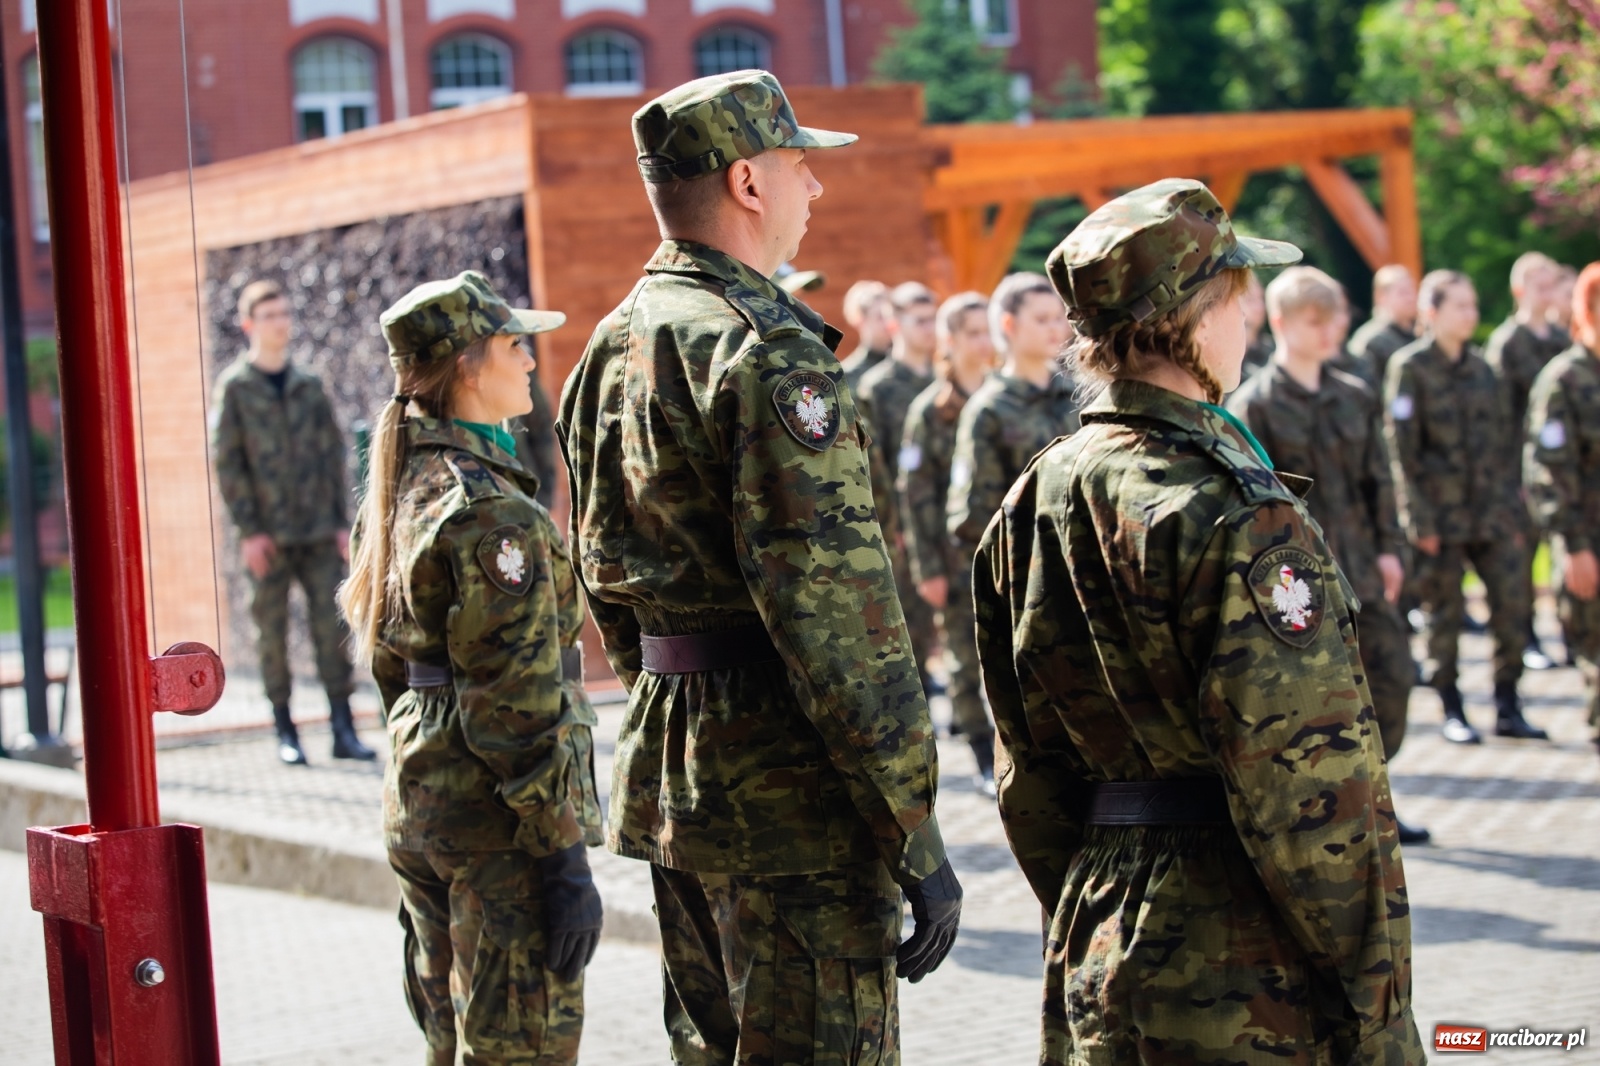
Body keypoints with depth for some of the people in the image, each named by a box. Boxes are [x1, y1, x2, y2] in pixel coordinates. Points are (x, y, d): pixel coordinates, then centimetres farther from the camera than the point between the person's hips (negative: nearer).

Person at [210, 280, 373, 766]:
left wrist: (341, 521, 5)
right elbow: (226, 461, -3)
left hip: (320, 532, 3)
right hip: (269, 537, -3)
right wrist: (248, 530, -9)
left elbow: (333, 454, 12)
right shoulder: (234, 386, 1)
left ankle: (343, 729, 2)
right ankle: (285, 732, 10)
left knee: (332, 625, -2)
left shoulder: (309, 386, 11)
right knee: (272, 633, 2)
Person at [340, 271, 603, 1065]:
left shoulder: (397, 497, 12)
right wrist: (565, 858, -19)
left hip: (418, 803, 9)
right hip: (498, 820, -9)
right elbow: (516, 704, -20)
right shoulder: (490, 512, -17)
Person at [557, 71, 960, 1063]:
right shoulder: (769, 351, -17)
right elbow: (837, 609, -22)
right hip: (792, 788, -9)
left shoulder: (612, 348, 11)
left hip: (665, 768, 9)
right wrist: (916, 833, -20)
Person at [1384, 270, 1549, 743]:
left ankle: (1507, 708, 10)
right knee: (1444, 613, 2)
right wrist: (1420, 520, -13)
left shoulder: (1481, 368, 11)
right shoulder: (1410, 367, -6)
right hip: (1441, 515, -5)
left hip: (1492, 513, 5)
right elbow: (1401, 448, -9)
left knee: (1514, 600, 0)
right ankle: (1452, 712, 14)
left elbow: (1505, 443, 15)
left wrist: (1511, 506, 10)